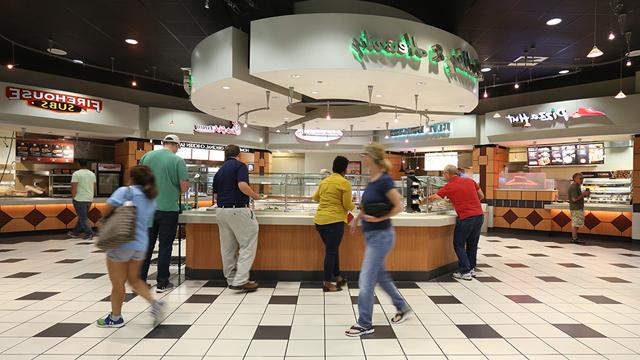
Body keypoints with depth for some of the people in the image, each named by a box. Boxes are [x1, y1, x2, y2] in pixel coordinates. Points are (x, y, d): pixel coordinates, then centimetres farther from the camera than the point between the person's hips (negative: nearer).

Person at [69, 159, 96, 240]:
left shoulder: (76, 174, -10)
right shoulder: (92, 174, 8)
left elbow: (73, 188, -14)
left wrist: (73, 198, -3)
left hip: (80, 199, -6)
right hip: (89, 199, 6)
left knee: (83, 217, 0)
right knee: (83, 216, 15)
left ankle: (89, 233, -2)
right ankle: (76, 232, 26)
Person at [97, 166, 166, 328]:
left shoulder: (126, 191, -10)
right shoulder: (152, 200, 9)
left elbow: (107, 209, -18)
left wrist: (107, 218, 3)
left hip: (121, 244, -6)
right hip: (141, 244, 6)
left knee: (117, 283, 10)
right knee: (134, 279, 21)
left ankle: (115, 318, 26)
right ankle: (155, 303, 5)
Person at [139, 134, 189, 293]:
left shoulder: (147, 156, 4)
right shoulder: (178, 160, -8)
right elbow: (184, 186, -11)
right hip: (168, 208, -4)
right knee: (165, 246, 5)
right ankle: (162, 283, 11)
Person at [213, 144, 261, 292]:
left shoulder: (219, 171, 16)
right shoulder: (240, 165, -5)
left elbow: (216, 195, 20)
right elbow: (243, 186, -20)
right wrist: (255, 195, -4)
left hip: (221, 211, 8)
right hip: (238, 210, -7)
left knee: (228, 247, 13)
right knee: (248, 245, -1)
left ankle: (231, 279, 22)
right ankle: (240, 281, -7)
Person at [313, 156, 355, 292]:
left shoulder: (324, 181, 12)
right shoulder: (344, 183, -8)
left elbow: (315, 197, 25)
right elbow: (347, 205, -8)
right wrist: (353, 205, 13)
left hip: (319, 220, 7)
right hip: (334, 221, -7)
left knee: (332, 249, 19)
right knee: (331, 251, 1)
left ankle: (338, 277, 30)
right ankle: (327, 283, 8)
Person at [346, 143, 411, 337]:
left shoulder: (384, 180, -19)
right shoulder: (371, 180, 6)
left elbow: (398, 206, -18)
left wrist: (380, 218, -19)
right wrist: (357, 218, 13)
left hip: (381, 236, -9)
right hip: (372, 235, 9)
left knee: (366, 281, -2)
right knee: (381, 276, 21)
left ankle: (365, 324, 12)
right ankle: (402, 307, 40)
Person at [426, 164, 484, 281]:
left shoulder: (449, 186, -4)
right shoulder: (470, 181, 10)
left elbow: (433, 198, 5)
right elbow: (481, 196, 16)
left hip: (466, 218, -6)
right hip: (479, 215, 6)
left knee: (459, 244, 8)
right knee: (472, 244, 18)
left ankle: (465, 272, 5)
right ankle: (471, 269, 27)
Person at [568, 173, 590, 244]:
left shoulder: (577, 186, 17)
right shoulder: (573, 187, -17)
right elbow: (574, 199, -23)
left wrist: (584, 194, 8)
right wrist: (583, 194, -18)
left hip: (579, 207, 11)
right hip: (576, 208, -11)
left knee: (575, 224, 15)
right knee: (575, 223, -7)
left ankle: (573, 238, 22)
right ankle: (574, 239, -2)